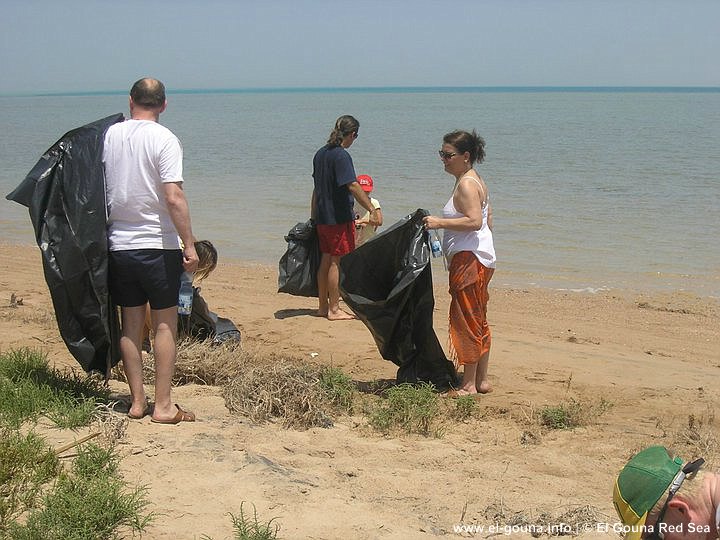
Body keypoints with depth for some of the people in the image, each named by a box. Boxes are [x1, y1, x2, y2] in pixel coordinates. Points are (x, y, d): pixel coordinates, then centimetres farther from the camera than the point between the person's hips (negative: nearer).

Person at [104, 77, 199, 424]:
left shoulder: (109, 135, 3)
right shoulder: (164, 139, -11)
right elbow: (173, 197, -17)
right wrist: (189, 245, -13)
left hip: (118, 243, 4)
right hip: (158, 245, -4)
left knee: (130, 324, 11)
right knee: (165, 325, 4)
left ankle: (137, 402, 16)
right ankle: (163, 406, 4)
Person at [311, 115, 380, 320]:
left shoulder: (320, 153, 12)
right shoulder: (341, 156, -15)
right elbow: (353, 186, -26)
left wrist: (314, 216, 27)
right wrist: (372, 210, -30)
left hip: (322, 217, 9)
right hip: (339, 217, -9)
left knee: (326, 260, 14)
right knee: (337, 262, -3)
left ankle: (323, 306, 21)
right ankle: (334, 310, 1)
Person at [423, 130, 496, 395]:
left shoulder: (466, 184, -15)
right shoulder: (475, 180, 17)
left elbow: (474, 221, -27)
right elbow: (488, 218, 22)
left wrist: (440, 223, -26)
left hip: (468, 259, -11)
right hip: (482, 257, 11)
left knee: (466, 320, -6)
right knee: (478, 321, 15)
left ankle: (469, 385, -3)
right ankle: (481, 380, 22)